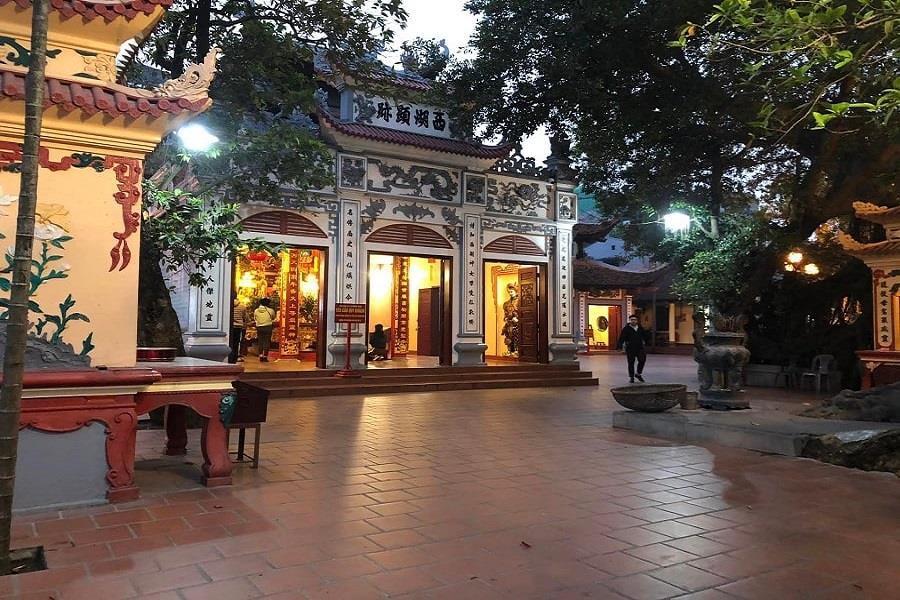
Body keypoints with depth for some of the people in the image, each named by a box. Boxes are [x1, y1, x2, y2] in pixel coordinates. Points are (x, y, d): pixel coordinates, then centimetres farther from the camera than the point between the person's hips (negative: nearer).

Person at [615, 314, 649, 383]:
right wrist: (619, 346, -21)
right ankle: (631, 377, 13)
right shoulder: (626, 329, -3)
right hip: (630, 349, -3)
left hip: (640, 348, 3)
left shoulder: (640, 328, 11)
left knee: (642, 360, -6)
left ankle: (638, 373, 15)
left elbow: (645, 337, 22)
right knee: (631, 363, 2)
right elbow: (621, 338, -10)